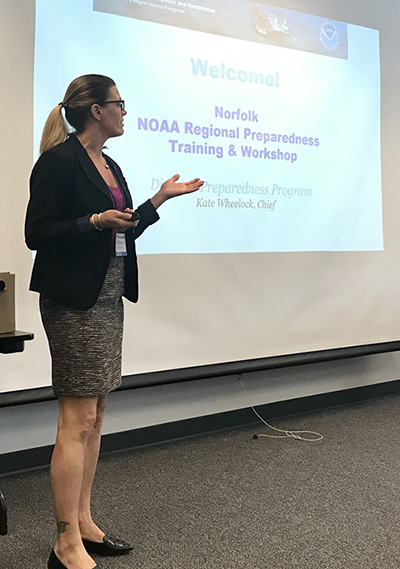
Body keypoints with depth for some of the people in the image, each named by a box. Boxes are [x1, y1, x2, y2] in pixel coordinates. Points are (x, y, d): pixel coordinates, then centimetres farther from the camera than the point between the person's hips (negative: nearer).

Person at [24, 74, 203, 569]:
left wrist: (161, 197, 17)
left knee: (94, 415, 11)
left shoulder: (109, 166, 17)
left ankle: (84, 523, 22)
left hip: (108, 298, 9)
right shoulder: (60, 161, -9)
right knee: (77, 421, -7)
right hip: (73, 301, -9)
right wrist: (96, 221, -22)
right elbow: (36, 233, -13)